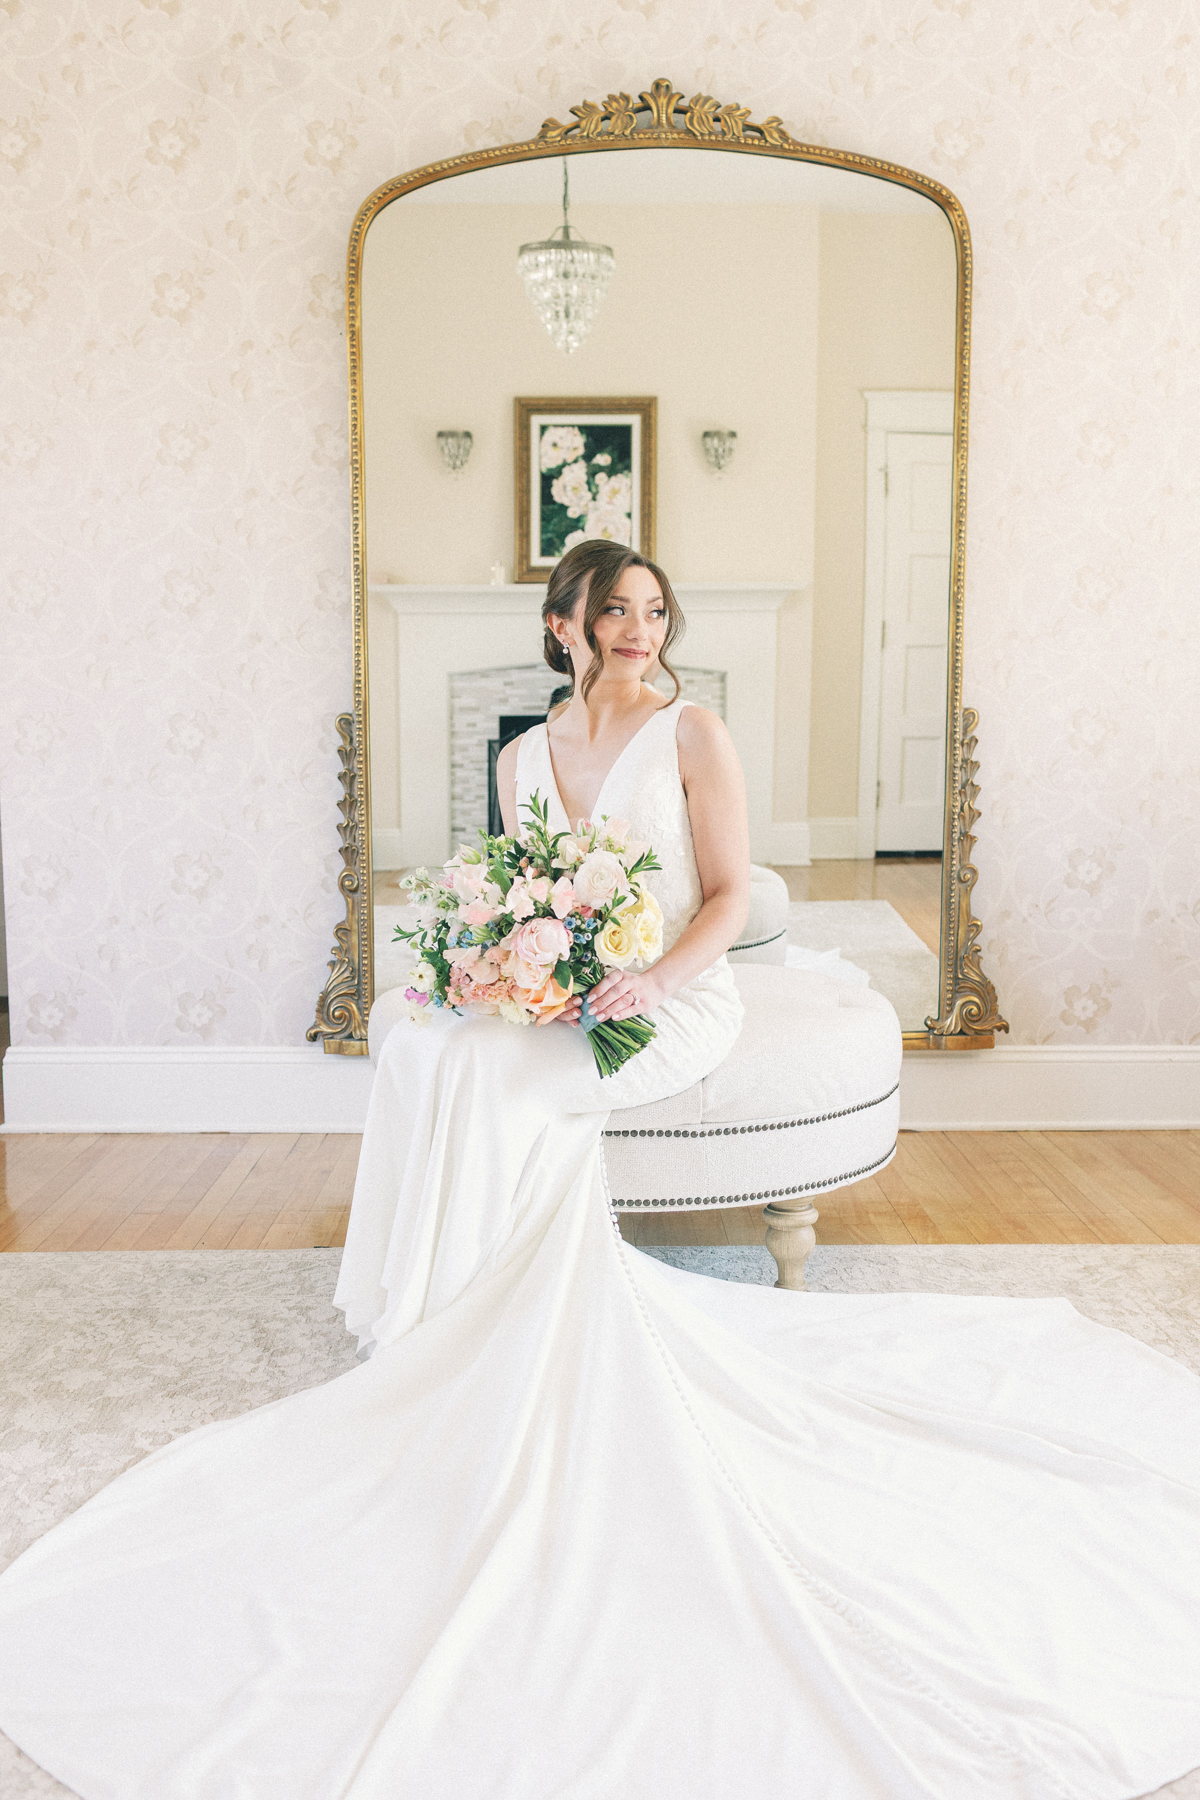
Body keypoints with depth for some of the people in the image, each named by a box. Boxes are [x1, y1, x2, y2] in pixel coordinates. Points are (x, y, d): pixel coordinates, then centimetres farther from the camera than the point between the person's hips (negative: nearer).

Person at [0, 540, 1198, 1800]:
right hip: (550, 1001, 5)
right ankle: (431, 1323, -11)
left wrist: (652, 981, -22)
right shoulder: (526, 757, 12)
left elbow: (727, 896, -5)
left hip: (674, 1004, -5)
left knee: (481, 1076, -27)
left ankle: (436, 1331, -9)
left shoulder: (692, 737, -2)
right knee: (423, 1044, -23)